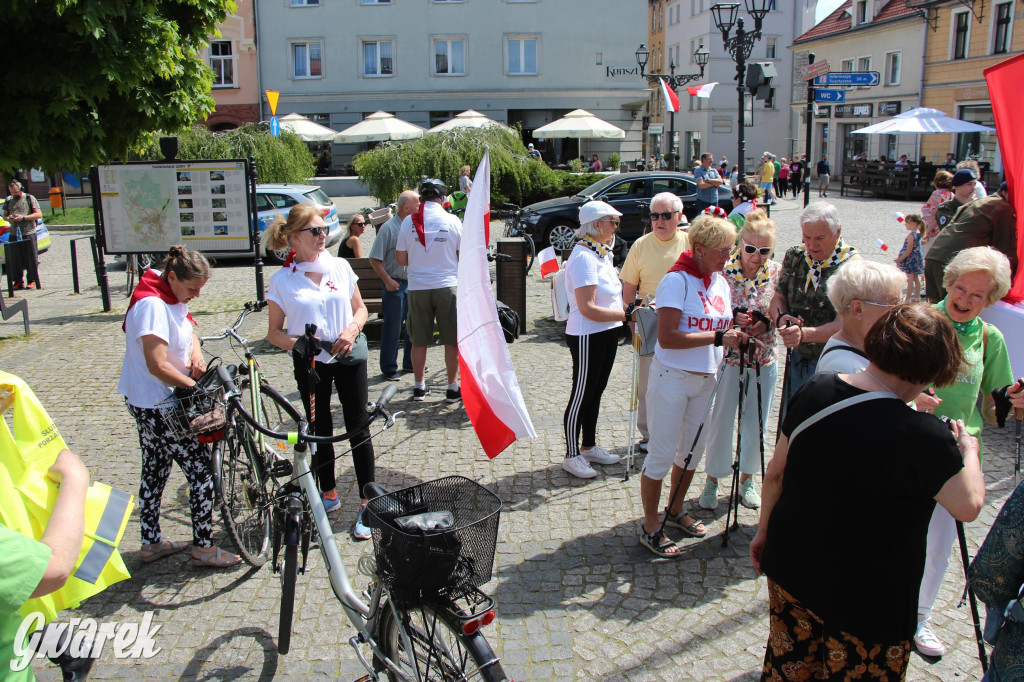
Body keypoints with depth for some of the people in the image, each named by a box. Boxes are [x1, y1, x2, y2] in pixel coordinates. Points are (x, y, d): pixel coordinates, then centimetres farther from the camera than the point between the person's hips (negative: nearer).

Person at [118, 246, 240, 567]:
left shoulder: (171, 297, 5)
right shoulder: (152, 304, -25)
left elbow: (188, 328, 20)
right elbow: (157, 365, -29)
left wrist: (196, 352, -1)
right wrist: (194, 385, -18)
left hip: (147, 403, 11)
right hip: (156, 405, -11)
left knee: (155, 471, 19)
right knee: (202, 470, -3)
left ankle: (151, 543, 33)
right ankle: (204, 548, 8)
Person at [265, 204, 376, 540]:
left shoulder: (340, 267, 1)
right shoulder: (282, 280, -4)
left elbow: (360, 308, 10)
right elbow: (273, 332, 0)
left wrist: (352, 330, -10)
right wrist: (297, 342, -20)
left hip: (348, 356, 1)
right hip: (309, 363, 0)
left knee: (358, 428, 1)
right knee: (319, 430, 12)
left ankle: (367, 504, 9)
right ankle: (328, 494, 31)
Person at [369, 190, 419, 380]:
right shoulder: (389, 228, -10)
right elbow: (375, 259, -10)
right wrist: (388, 281, -14)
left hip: (414, 284, 6)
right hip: (395, 285, -6)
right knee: (392, 328, 0)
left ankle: (410, 363, 27)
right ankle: (389, 368, 10)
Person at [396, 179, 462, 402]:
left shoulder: (409, 222, 0)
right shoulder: (452, 220, -4)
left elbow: (400, 259, 4)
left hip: (417, 288, 2)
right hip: (447, 286, -2)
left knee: (419, 341, 11)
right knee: (452, 340, 7)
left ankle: (419, 387, 19)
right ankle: (452, 388, 11)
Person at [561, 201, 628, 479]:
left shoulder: (601, 253, 11)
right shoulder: (584, 257, -20)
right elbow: (587, 308, -25)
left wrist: (630, 312, 10)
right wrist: (626, 315, -24)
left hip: (606, 333, 10)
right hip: (587, 337, -10)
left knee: (596, 392, 18)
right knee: (581, 396, 1)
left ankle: (589, 447, 32)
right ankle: (572, 456, 14)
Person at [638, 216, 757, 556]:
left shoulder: (721, 281, 8)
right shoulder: (677, 279, -16)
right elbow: (667, 337, -24)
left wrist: (736, 338, -4)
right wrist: (718, 337, -24)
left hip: (706, 380, 8)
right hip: (672, 378, -8)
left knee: (693, 448, 17)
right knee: (662, 453, 0)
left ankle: (675, 511, 36)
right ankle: (650, 527, 13)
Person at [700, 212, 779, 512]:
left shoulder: (777, 272, -3)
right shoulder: (722, 271, -12)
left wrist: (766, 321, -15)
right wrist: (732, 320, -24)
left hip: (764, 360, 3)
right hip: (728, 358, -3)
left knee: (756, 425, 13)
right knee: (721, 422, 5)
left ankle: (747, 479, 33)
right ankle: (713, 480, 24)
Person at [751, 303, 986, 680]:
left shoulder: (814, 391, -7)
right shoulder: (922, 436, -25)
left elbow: (776, 472, 2)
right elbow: (969, 506, -15)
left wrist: (764, 530, 17)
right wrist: (969, 450, 3)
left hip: (790, 568, 6)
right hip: (866, 602, -5)